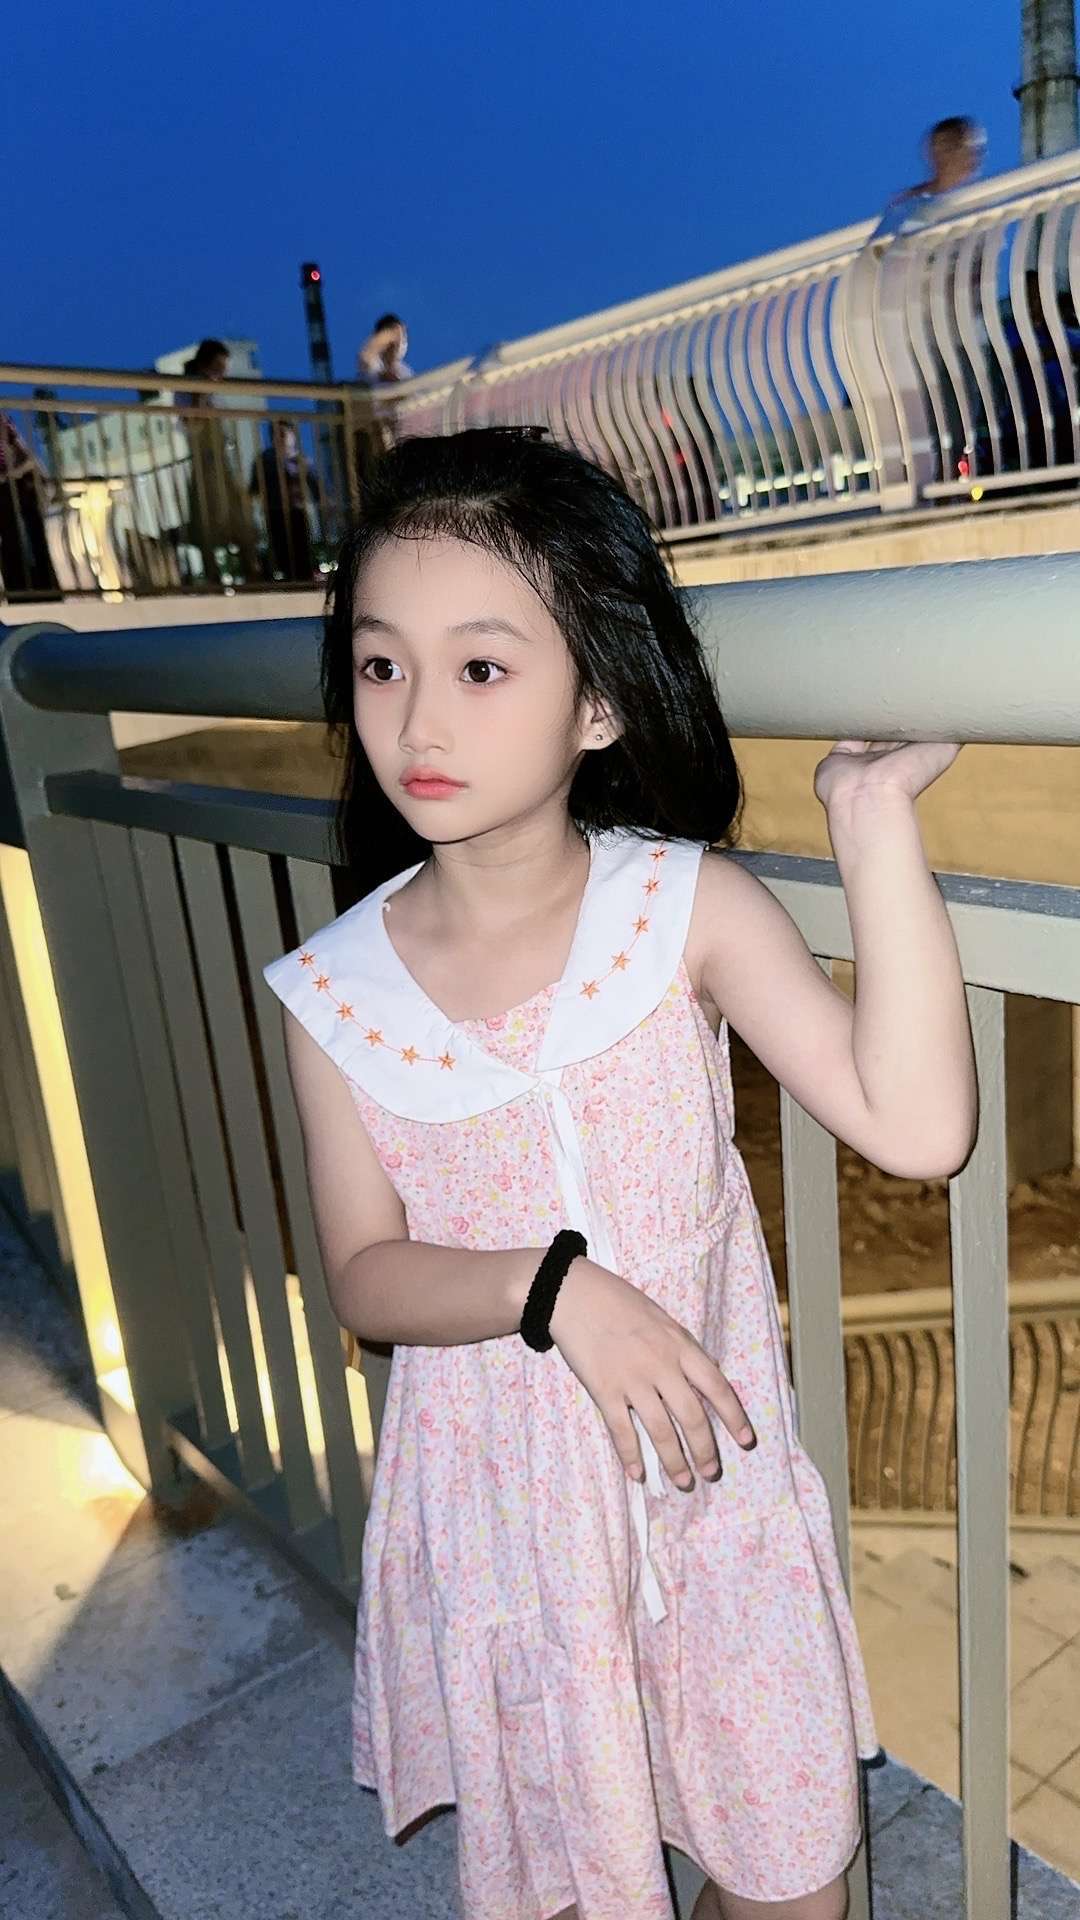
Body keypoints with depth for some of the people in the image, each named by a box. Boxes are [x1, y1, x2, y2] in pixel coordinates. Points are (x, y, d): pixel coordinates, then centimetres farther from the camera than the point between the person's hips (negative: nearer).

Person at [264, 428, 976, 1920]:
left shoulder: (688, 908, -16)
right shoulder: (335, 993, -11)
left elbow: (917, 1127, -24)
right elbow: (364, 1276, -7)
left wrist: (877, 826, -29)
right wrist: (555, 1287, -25)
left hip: (715, 1486, 0)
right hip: (501, 1509, 1)